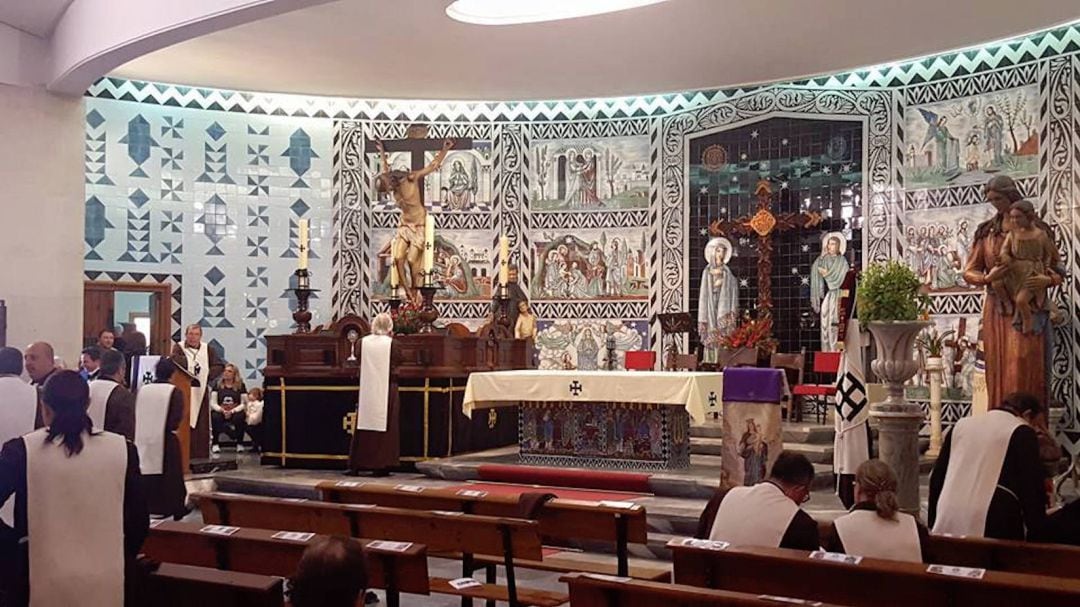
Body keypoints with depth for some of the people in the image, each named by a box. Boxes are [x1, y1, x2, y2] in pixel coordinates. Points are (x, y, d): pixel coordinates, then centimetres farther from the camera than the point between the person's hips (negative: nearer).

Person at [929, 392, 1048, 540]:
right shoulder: (1023, 432, 1)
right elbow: (1032, 488, -3)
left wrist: (934, 523, 25)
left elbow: (937, 477, 20)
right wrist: (1037, 532, 2)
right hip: (992, 527, -5)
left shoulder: (962, 424, 18)